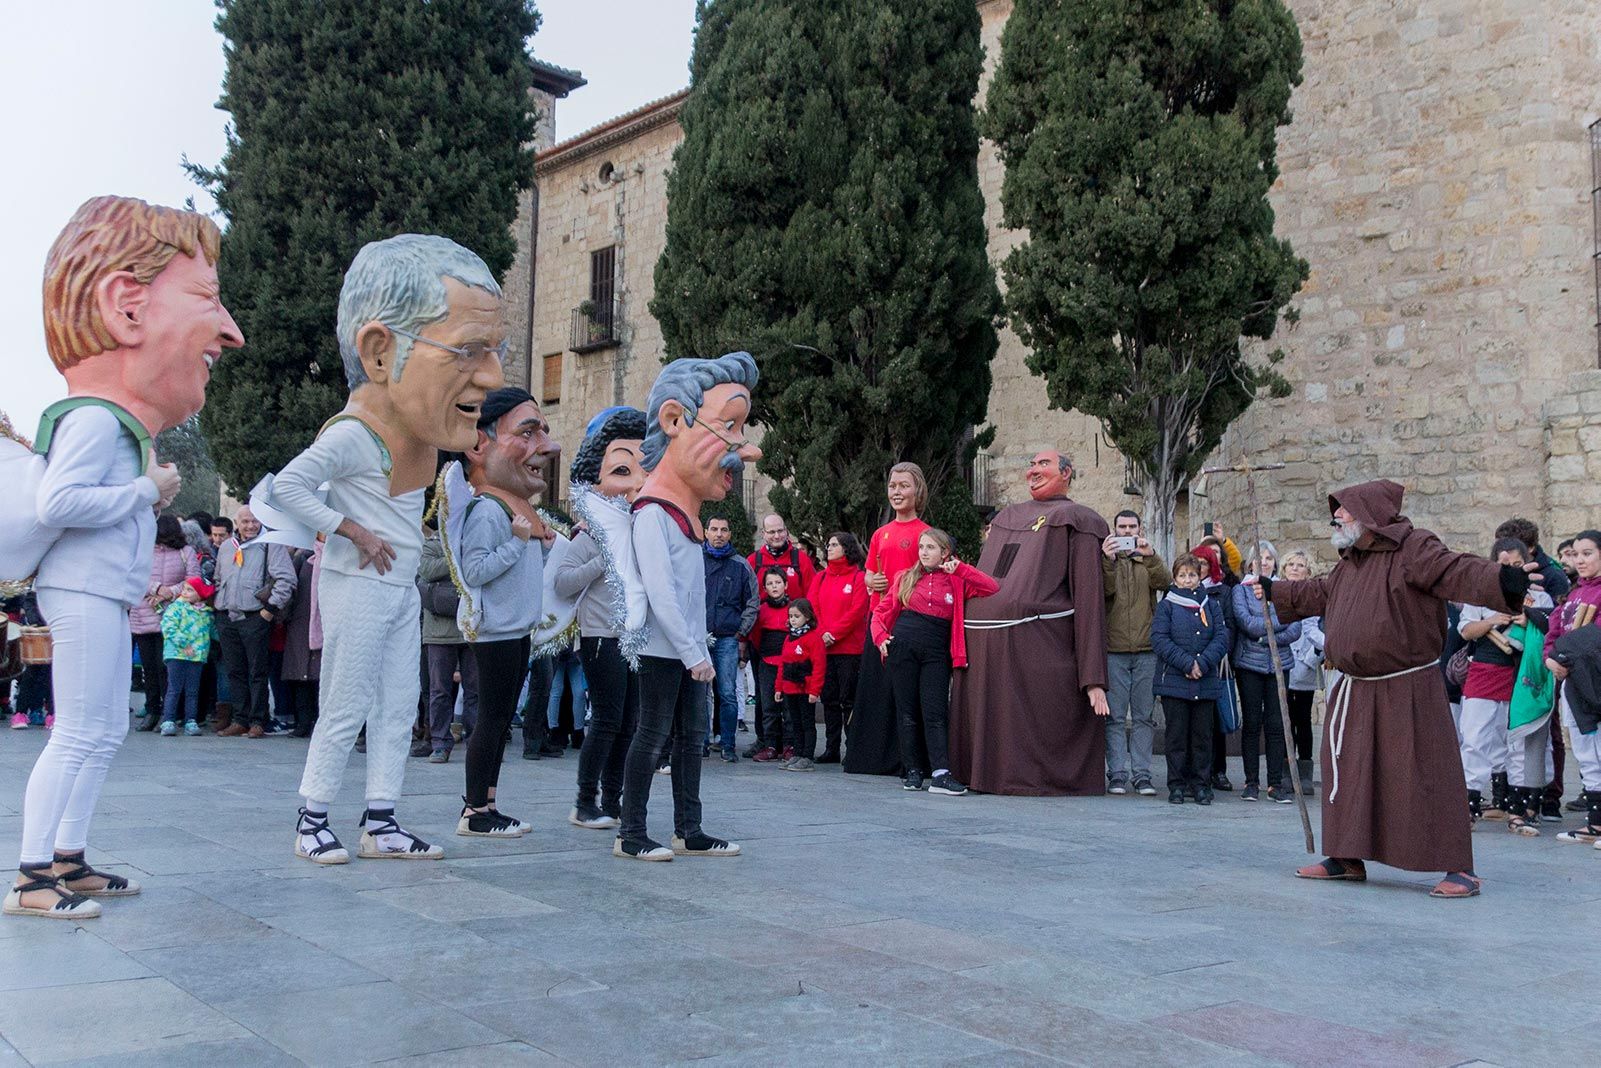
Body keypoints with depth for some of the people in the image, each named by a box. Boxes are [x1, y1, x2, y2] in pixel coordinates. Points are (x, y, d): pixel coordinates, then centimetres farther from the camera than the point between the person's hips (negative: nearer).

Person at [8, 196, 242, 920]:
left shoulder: (117, 423, 16)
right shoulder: (95, 418, -16)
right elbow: (55, 502, -27)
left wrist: (150, 496, 10)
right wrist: (146, 490, -19)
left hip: (103, 596, 11)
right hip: (84, 593, -11)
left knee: (104, 733, 14)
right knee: (79, 736, -9)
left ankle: (68, 859, 22)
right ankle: (32, 878, -4)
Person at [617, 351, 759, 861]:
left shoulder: (684, 513, 14)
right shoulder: (653, 513, -15)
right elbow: (659, 592, -21)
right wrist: (693, 652, -20)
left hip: (690, 648, 9)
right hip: (663, 648, -9)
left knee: (692, 736, 11)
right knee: (653, 736, -3)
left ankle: (688, 831, 19)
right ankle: (631, 835, 7)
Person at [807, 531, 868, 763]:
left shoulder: (858, 578, -3)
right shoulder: (820, 577, 14)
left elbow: (857, 611, -10)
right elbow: (811, 607, 6)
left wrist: (834, 633, -14)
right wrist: (821, 633, -9)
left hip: (849, 647, -5)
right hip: (823, 647, 5)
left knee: (848, 700, -3)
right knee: (829, 699, 8)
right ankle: (831, 749, 14)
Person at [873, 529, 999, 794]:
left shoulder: (957, 581, 9)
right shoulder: (906, 578, 12)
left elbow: (993, 588, -4)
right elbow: (882, 610, 15)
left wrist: (960, 568, -5)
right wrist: (880, 636, -2)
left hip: (937, 652, -1)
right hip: (902, 647, 1)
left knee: (935, 712, -8)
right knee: (908, 712, 4)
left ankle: (940, 774, -13)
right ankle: (913, 771, 10)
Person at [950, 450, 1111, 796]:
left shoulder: (1076, 521, 2)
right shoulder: (1006, 518, 23)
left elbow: (1088, 599, -5)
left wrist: (1094, 679, -12)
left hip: (1035, 649, -6)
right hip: (983, 648, 6)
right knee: (984, 725, 11)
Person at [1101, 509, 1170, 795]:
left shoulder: (1149, 561, 15)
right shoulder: (1106, 559, 10)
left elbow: (1164, 582, -7)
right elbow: (1104, 590, -9)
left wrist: (1150, 556, -22)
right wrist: (1107, 560, -25)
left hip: (1146, 650, 2)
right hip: (1114, 650, -2)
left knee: (1144, 715, 3)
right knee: (1115, 716, -2)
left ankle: (1142, 774, 7)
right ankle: (1117, 774, 2)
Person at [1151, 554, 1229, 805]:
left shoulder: (1209, 605, 12)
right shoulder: (1166, 605, 4)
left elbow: (1222, 637, 3)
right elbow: (1159, 640, -7)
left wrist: (1202, 664, -12)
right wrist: (1187, 663, -15)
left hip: (1206, 682, 3)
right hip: (1174, 681, -2)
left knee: (1202, 734, 5)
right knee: (1177, 734, 1)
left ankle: (1201, 784, 13)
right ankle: (1177, 785, 7)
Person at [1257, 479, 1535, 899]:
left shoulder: (1413, 549, -13)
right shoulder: (1350, 561, 14)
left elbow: (1458, 572, -28)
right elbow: (1318, 592, 31)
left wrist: (1502, 580, -47)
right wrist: (1273, 590, 40)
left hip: (1407, 690, -8)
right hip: (1355, 691, 9)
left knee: (1426, 774, -7)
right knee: (1347, 772, 12)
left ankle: (1459, 868, 1)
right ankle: (1346, 858, 24)